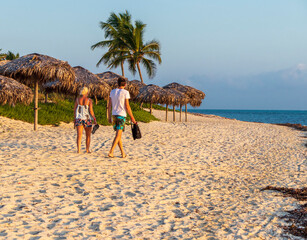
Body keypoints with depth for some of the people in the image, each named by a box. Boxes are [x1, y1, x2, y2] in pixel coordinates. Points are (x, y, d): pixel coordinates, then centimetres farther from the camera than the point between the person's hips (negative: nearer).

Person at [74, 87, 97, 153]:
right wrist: (94, 119, -5)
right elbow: (91, 111, -12)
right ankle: (87, 150, 14)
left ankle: (78, 150, -12)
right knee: (88, 136, 13)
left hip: (79, 119, 2)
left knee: (79, 135, -2)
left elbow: (74, 110, 3)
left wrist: (75, 118, 14)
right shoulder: (89, 100, -7)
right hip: (87, 120, -2)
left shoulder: (77, 99, 0)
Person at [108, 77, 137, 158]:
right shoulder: (125, 92, -7)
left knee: (118, 134, 12)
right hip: (121, 115, -5)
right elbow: (127, 106, -10)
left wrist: (109, 117, 14)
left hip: (114, 115, 5)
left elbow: (109, 106, 7)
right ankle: (111, 152, -15)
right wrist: (132, 118, -3)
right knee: (118, 135, -5)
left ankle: (123, 153, 16)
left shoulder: (112, 92, 7)